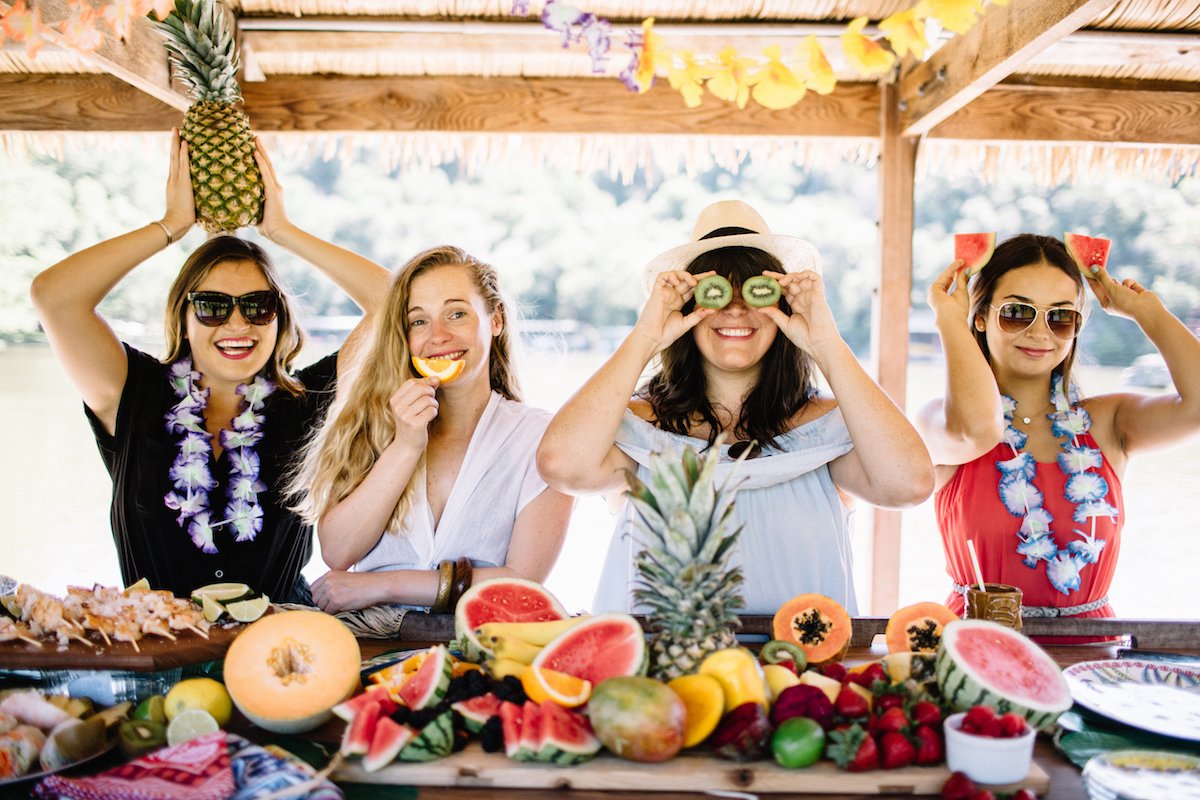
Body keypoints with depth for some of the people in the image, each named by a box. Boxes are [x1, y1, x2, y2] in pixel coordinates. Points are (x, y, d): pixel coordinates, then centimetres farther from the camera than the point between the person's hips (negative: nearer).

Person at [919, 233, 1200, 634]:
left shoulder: (1107, 421, 7)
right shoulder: (938, 420, -2)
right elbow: (977, 427, -25)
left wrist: (1144, 309, 5)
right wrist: (949, 316, -9)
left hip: (1089, 648, 4)